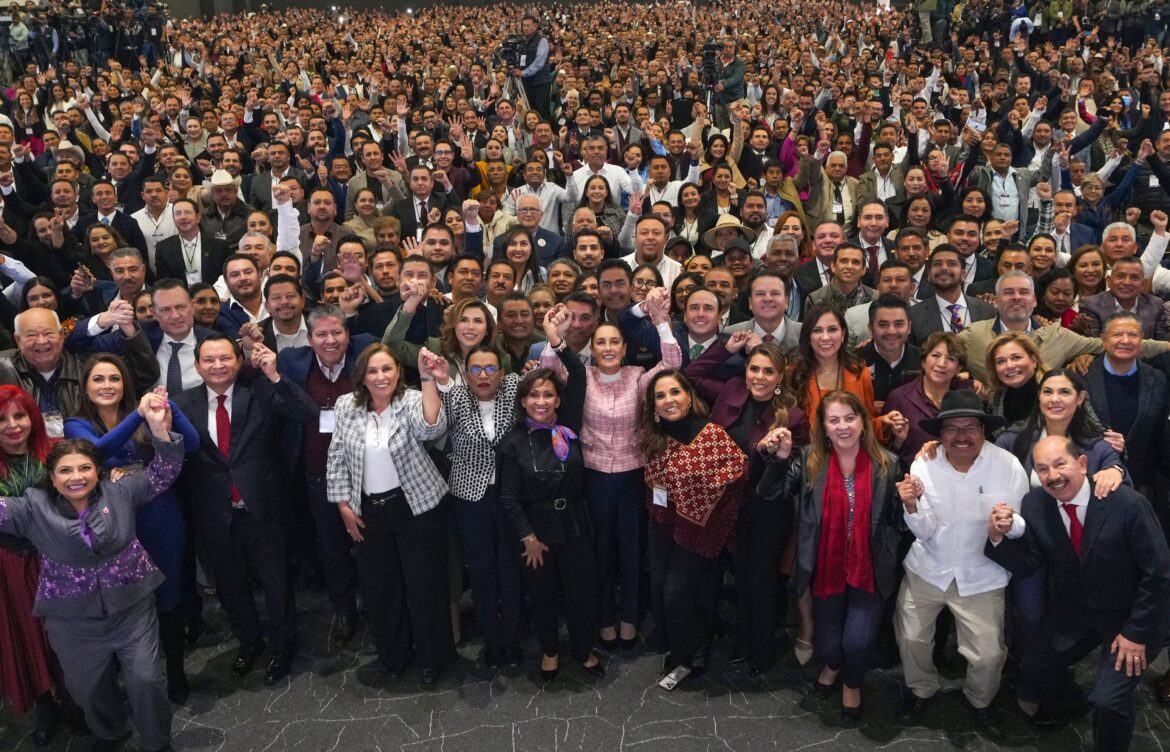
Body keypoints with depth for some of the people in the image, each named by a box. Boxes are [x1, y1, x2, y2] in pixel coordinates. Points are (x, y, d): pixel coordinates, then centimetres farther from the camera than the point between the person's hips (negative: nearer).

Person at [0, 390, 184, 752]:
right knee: (90, 690, 19)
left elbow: (162, 475, -9)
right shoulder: (34, 508, -4)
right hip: (74, 623, 1)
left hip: (132, 609, -1)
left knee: (146, 681, 3)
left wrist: (159, 429, -25)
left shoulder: (119, 492, -4)